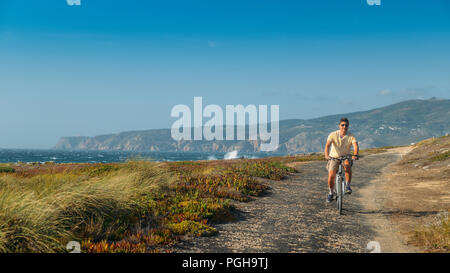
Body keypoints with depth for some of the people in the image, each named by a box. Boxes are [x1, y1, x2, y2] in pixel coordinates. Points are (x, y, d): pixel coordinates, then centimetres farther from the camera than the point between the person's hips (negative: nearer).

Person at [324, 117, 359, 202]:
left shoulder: (351, 136, -13)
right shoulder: (333, 135, -15)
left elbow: (356, 146, -29)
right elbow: (327, 145, -28)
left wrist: (355, 155, -50)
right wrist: (326, 155, -46)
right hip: (334, 157, 0)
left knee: (348, 166, -35)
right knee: (331, 175, -16)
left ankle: (348, 186, -17)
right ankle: (331, 193, 10)